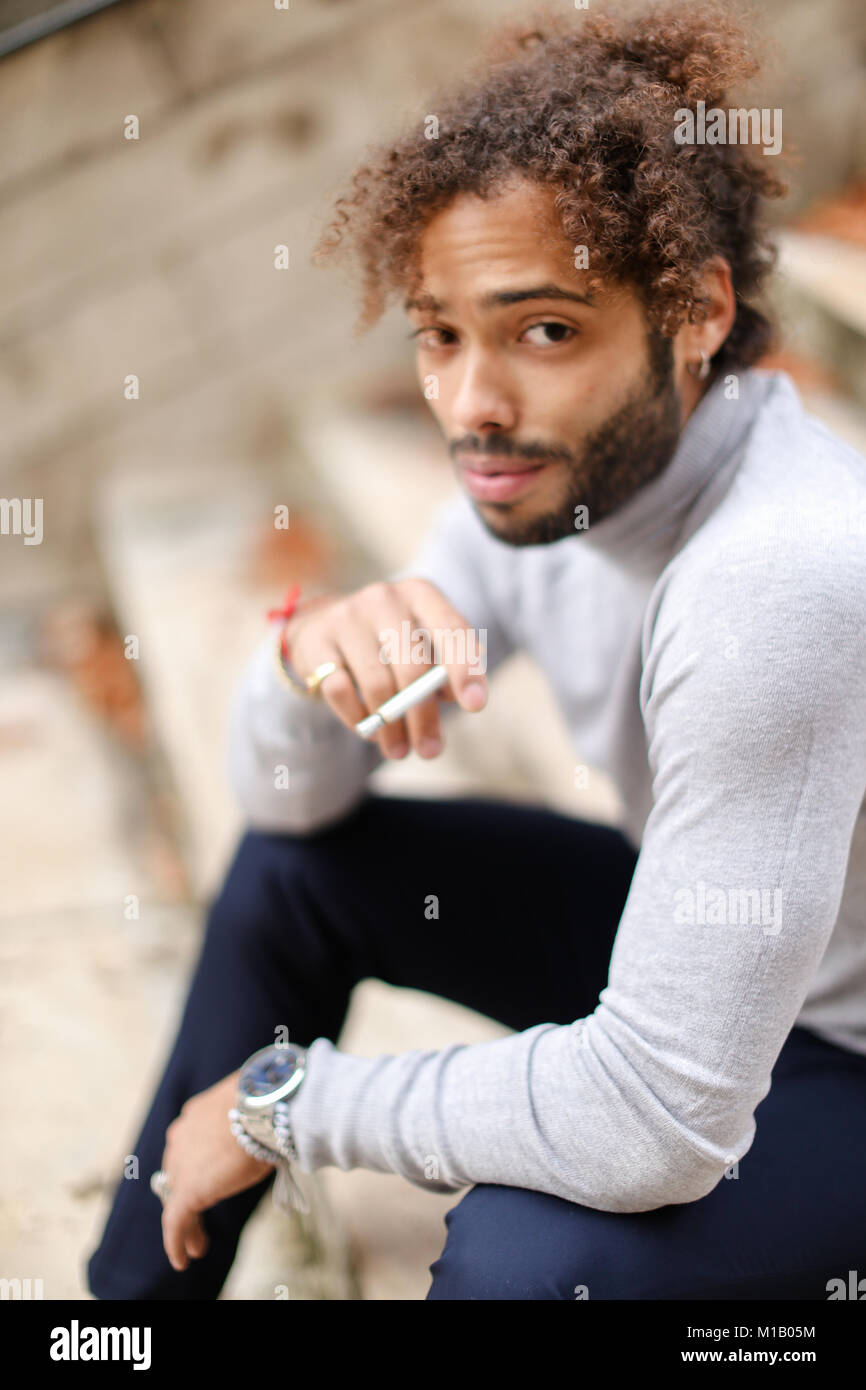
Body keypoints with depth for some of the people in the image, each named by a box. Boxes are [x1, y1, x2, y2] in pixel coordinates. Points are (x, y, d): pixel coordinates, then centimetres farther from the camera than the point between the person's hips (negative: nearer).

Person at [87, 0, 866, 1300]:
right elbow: (289, 795, -2)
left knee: (527, 1254, -32)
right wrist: (315, 654, -26)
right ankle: (131, 1291, 23)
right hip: (705, 930, 7)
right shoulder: (538, 474, -10)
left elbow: (658, 1125, -34)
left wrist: (291, 1102, -20)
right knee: (293, 859, 5)